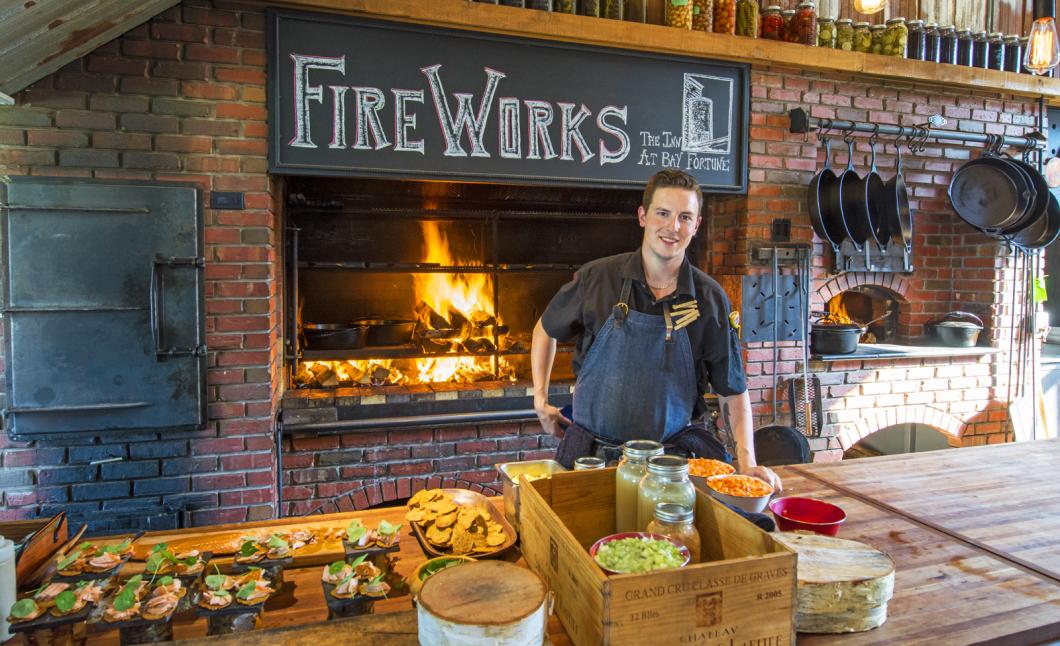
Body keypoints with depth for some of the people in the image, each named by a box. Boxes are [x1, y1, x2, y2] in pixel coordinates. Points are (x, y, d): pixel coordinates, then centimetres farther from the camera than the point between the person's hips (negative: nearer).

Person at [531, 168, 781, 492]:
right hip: (591, 450, -1)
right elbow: (546, 329, 11)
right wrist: (540, 399, 8)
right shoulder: (597, 277, -6)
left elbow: (733, 390, 3)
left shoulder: (710, 298, -3)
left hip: (672, 453, 2)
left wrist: (747, 462, -7)